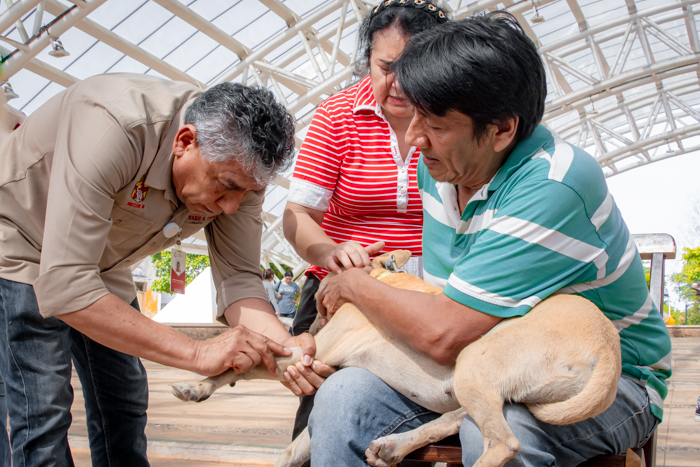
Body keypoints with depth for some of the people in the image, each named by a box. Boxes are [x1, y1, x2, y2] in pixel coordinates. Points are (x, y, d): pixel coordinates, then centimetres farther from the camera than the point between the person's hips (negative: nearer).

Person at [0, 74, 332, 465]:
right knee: (44, 408, -13)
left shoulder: (239, 165, -19)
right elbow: (63, 286, -43)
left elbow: (238, 277, -16)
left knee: (124, 403, 8)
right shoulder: (113, 127, -40)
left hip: (101, 264, 6)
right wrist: (197, 352, -44)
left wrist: (285, 345, -37)